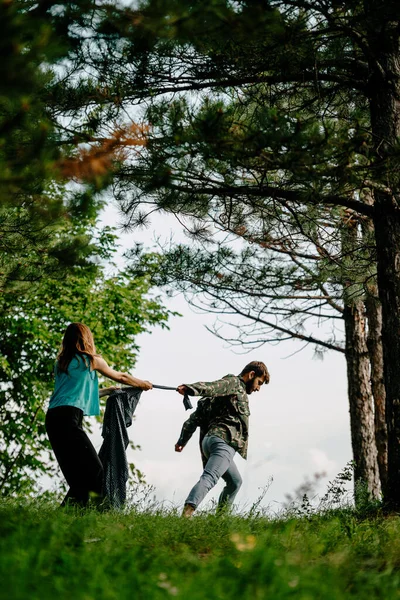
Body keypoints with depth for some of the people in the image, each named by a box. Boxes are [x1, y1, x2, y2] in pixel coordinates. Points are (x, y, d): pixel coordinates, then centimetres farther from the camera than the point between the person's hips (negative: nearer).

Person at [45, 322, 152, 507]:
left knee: (78, 476, 9)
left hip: (52, 417, 8)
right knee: (94, 471, -10)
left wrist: (106, 391, 44)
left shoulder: (61, 363, 22)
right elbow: (120, 377, 20)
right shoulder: (91, 360, 6)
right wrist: (143, 384, 36)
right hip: (69, 417, -8)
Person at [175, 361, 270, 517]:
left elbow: (196, 416, 24)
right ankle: (186, 513, -43)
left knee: (235, 482, 25)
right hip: (223, 440, -10)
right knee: (209, 478, -26)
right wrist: (190, 389, -39)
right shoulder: (234, 383, 5)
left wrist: (182, 440, 15)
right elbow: (212, 386, -19)